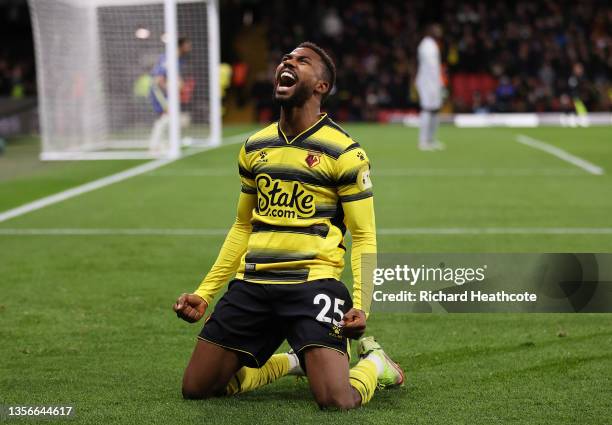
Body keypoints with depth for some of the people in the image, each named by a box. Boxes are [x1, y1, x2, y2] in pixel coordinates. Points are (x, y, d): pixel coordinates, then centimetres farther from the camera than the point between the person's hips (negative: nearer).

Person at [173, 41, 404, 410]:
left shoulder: (344, 152, -4)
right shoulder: (254, 147, 13)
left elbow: (364, 237, -4)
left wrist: (361, 304, -20)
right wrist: (204, 293, 17)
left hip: (313, 283, -6)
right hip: (252, 283, 6)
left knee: (337, 401, -22)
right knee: (197, 388, 3)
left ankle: (375, 363, 16)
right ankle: (293, 361, 26)